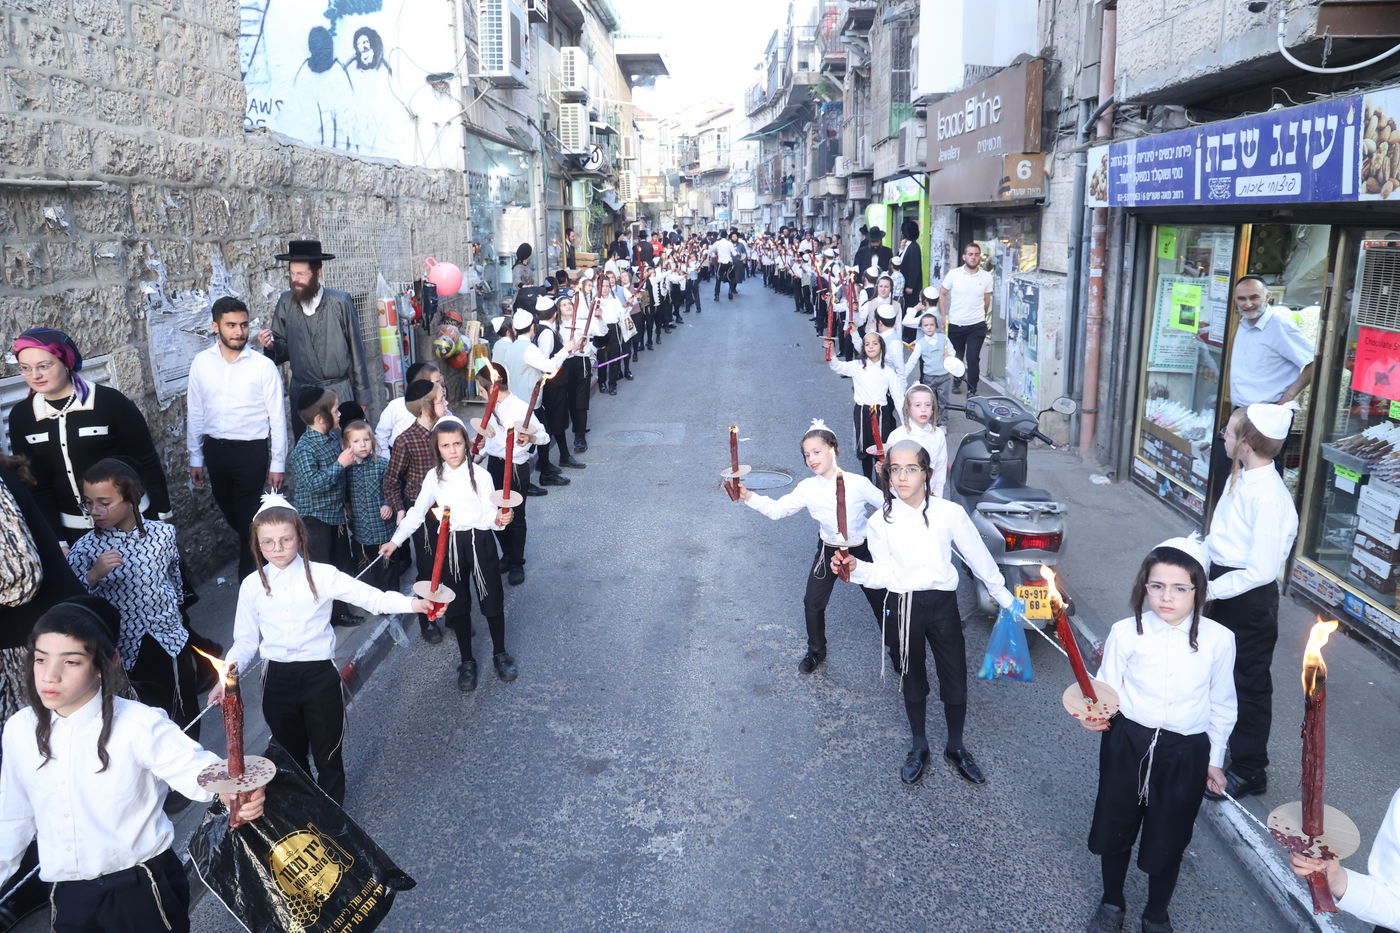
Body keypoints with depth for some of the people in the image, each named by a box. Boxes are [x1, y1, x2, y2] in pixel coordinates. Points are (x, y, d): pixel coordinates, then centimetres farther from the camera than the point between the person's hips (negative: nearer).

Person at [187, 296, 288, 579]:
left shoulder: (263, 366, -10)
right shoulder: (201, 363, 0)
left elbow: (277, 417, -5)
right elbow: (194, 413, 7)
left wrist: (278, 464, -5)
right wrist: (196, 458, 8)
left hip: (252, 450, -4)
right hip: (215, 449, 4)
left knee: (248, 518, 2)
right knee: (230, 513, 19)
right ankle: (252, 548, 46)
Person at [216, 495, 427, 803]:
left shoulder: (322, 575, -8)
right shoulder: (252, 586, 0)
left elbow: (372, 597, -13)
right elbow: (245, 640, 6)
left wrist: (413, 603, -29)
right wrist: (226, 679, -9)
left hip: (320, 674, -2)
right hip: (277, 679, 2)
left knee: (328, 757, 9)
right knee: (290, 757, 18)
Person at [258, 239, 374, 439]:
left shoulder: (340, 302, -8)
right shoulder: (286, 302, -1)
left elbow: (356, 350, -2)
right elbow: (286, 348, 8)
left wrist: (362, 396, 1)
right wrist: (272, 346, -16)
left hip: (339, 392, -2)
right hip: (301, 393, 3)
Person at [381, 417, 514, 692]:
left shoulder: (480, 474, -9)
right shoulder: (434, 477, 0)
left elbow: (489, 514, -11)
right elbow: (417, 513, 8)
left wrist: (500, 519, -33)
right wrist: (395, 541, 6)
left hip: (479, 541, -2)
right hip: (449, 544, 2)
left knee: (491, 598, 8)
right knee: (457, 603, 10)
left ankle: (500, 653, 29)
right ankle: (467, 661, 26)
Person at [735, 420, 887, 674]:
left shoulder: (858, 483, -17)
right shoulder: (807, 488, -12)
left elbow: (887, 505, -5)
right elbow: (776, 509, -15)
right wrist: (748, 496, -27)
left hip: (860, 550, -2)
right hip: (828, 551, 2)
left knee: (880, 599, 11)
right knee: (813, 603, 5)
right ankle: (816, 652, 32)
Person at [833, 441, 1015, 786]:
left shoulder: (949, 513, -8)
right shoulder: (881, 522, -5)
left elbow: (978, 557, 2)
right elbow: (885, 575, -5)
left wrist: (1004, 598, 10)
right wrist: (856, 568, -24)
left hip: (942, 605, 0)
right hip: (902, 608, 1)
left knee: (955, 680, 8)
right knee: (912, 680, 17)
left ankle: (956, 747, 35)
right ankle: (919, 747, 39)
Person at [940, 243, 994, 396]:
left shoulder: (986, 277, -2)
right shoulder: (953, 274, -5)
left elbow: (987, 300, 11)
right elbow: (942, 294, 4)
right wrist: (944, 316, 0)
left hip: (977, 326, -1)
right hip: (955, 325, 1)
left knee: (973, 359, -7)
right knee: (956, 357, 16)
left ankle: (972, 390, 2)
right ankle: (956, 382, 39)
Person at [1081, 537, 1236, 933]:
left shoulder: (1219, 640, -11)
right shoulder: (1126, 632, -14)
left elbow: (1221, 705, 3)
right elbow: (1107, 689, -3)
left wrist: (1214, 759, 10)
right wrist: (1093, 715, -24)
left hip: (1186, 752, 0)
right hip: (1127, 744, 0)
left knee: (1168, 838, 15)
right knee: (1115, 827, 17)